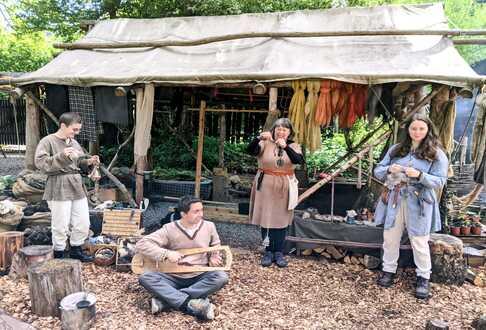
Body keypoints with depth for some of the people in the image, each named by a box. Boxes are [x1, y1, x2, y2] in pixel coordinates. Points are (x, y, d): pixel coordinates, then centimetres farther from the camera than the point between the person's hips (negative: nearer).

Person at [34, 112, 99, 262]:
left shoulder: (74, 142, 12)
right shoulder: (48, 141, -7)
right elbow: (40, 162, -17)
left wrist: (89, 161, -1)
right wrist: (62, 156, -26)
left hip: (77, 187, 7)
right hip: (59, 189, -7)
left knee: (83, 223, 11)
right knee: (61, 225, 1)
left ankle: (76, 250, 30)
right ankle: (59, 254, 21)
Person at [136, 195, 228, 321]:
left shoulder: (209, 226, -1)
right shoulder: (169, 229, -9)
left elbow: (216, 247, 18)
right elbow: (141, 245, -14)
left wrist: (213, 257, -4)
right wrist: (166, 253, -24)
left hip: (199, 278, 1)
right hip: (173, 278, -1)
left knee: (221, 277, -30)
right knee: (146, 277, -27)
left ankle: (165, 300, -29)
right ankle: (191, 305, -38)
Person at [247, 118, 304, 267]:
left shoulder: (294, 146, 2)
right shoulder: (265, 143, -2)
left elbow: (299, 160, -17)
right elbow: (251, 151, -19)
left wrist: (285, 147, -31)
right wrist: (259, 138, -36)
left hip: (284, 187, 1)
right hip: (265, 185, -1)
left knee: (281, 220, 7)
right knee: (266, 219, 5)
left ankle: (279, 252, 21)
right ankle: (268, 252, 18)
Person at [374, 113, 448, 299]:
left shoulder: (437, 154, 0)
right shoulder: (396, 149, 9)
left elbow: (440, 181, -7)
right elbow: (377, 171, 8)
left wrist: (419, 175, -23)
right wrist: (389, 170, -14)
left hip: (419, 203, -3)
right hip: (394, 201, 3)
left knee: (419, 242, 4)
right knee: (390, 238, 11)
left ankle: (423, 278, 23)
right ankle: (389, 270, 29)